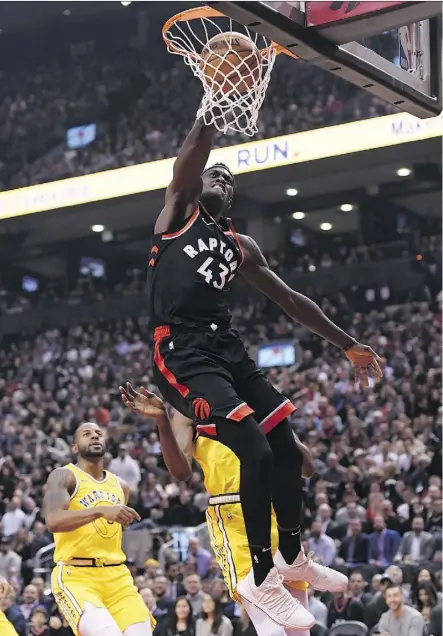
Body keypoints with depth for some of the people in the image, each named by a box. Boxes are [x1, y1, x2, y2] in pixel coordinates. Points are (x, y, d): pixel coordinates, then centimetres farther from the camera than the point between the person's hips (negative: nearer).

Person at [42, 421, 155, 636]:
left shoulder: (121, 486, 17)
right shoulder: (63, 476, -3)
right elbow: (53, 521, -22)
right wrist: (101, 511, -33)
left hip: (116, 577, 6)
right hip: (75, 576, -6)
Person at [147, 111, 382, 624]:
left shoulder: (240, 247, 23)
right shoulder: (180, 210, 7)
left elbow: (289, 300, 25)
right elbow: (192, 156, -11)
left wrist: (347, 345, 23)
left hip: (225, 347, 8)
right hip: (182, 352, -8)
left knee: (285, 447, 7)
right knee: (256, 450, -19)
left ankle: (291, 559, 28)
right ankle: (261, 580, -6)